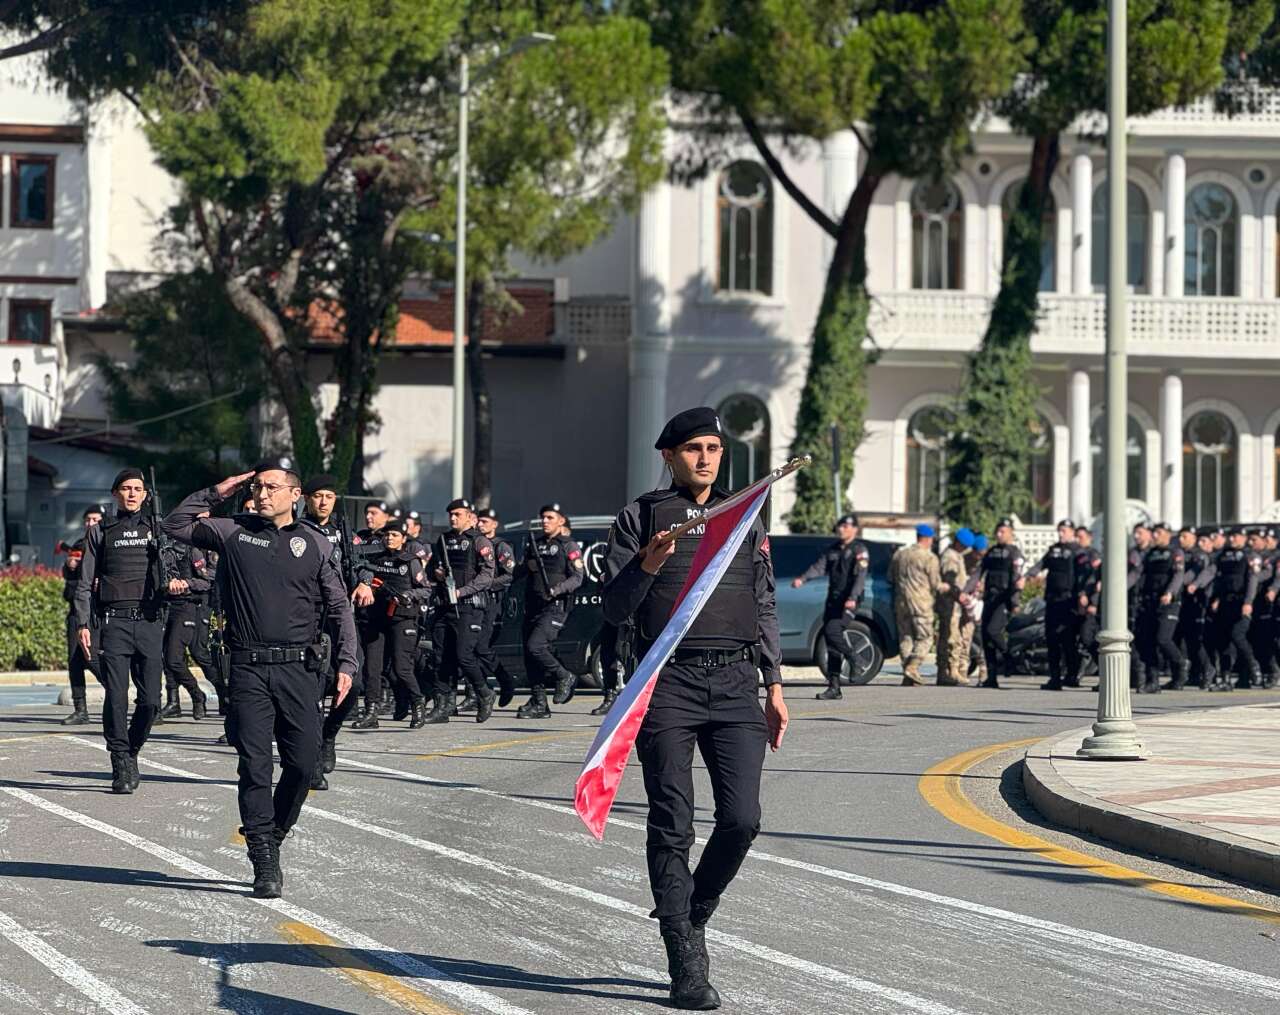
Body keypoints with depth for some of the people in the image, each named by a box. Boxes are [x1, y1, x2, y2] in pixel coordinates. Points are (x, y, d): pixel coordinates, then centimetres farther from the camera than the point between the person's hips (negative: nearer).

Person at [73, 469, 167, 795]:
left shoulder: (156, 530, 15)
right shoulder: (100, 533, 12)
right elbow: (85, 583, 10)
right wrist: (83, 624, 1)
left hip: (150, 623, 1)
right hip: (114, 623, -1)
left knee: (150, 700, -3)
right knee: (116, 698, -9)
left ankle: (132, 752, 20)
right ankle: (122, 767, -3)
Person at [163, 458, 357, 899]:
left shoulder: (316, 544, 7)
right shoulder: (233, 532, 8)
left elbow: (340, 609, 9)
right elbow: (176, 525, 16)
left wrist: (346, 664, 0)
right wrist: (216, 493, 6)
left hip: (298, 668, 1)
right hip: (248, 668, -1)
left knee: (303, 762, -1)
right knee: (255, 766, -4)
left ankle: (271, 836, 22)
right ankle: (265, 863, -2)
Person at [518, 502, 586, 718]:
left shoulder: (568, 546, -1)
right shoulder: (533, 545, 19)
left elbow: (577, 577, -9)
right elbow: (524, 573, 29)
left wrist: (556, 590, -24)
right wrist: (528, 566, 6)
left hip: (555, 606, -7)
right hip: (532, 607, 7)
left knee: (535, 646, -21)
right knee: (530, 657, 3)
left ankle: (565, 677, 0)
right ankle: (539, 703, 9)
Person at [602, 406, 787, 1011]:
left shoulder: (746, 519, 17)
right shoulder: (641, 518, 6)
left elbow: (765, 608, 20)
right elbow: (614, 611, 2)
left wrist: (774, 687, 14)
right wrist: (646, 565, -16)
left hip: (735, 684, 3)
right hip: (668, 683, -3)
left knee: (742, 818, -8)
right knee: (672, 827, -4)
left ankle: (692, 911, 18)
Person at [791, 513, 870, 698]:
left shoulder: (859, 549, -3)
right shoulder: (832, 550, 16)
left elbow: (860, 575, -14)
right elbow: (819, 567, 3)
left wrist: (852, 598, -28)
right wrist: (802, 579, -17)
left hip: (849, 601, -7)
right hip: (832, 600, 7)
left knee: (832, 631, -25)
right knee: (830, 642, 3)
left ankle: (853, 659, -1)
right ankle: (834, 688, 6)